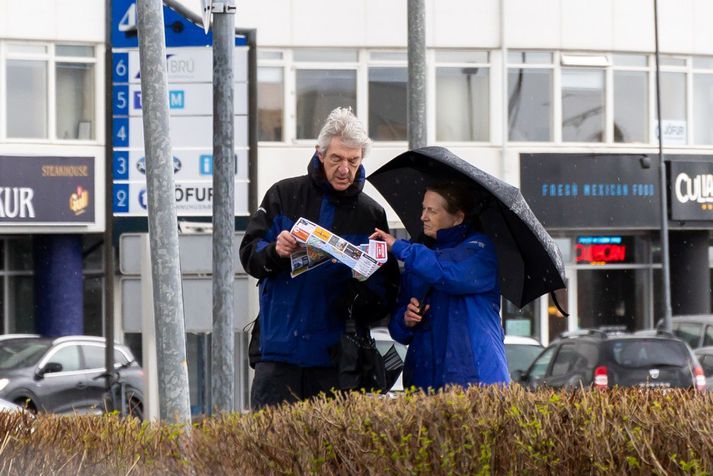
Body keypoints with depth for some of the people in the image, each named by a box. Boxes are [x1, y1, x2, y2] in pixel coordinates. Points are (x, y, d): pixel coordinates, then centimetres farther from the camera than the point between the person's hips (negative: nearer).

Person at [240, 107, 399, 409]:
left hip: (335, 358, 0)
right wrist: (275, 252, -18)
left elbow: (386, 291, 6)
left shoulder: (371, 214, 7)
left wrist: (359, 297, -17)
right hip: (279, 353, 0)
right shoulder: (284, 195, 7)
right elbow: (248, 254, 4)